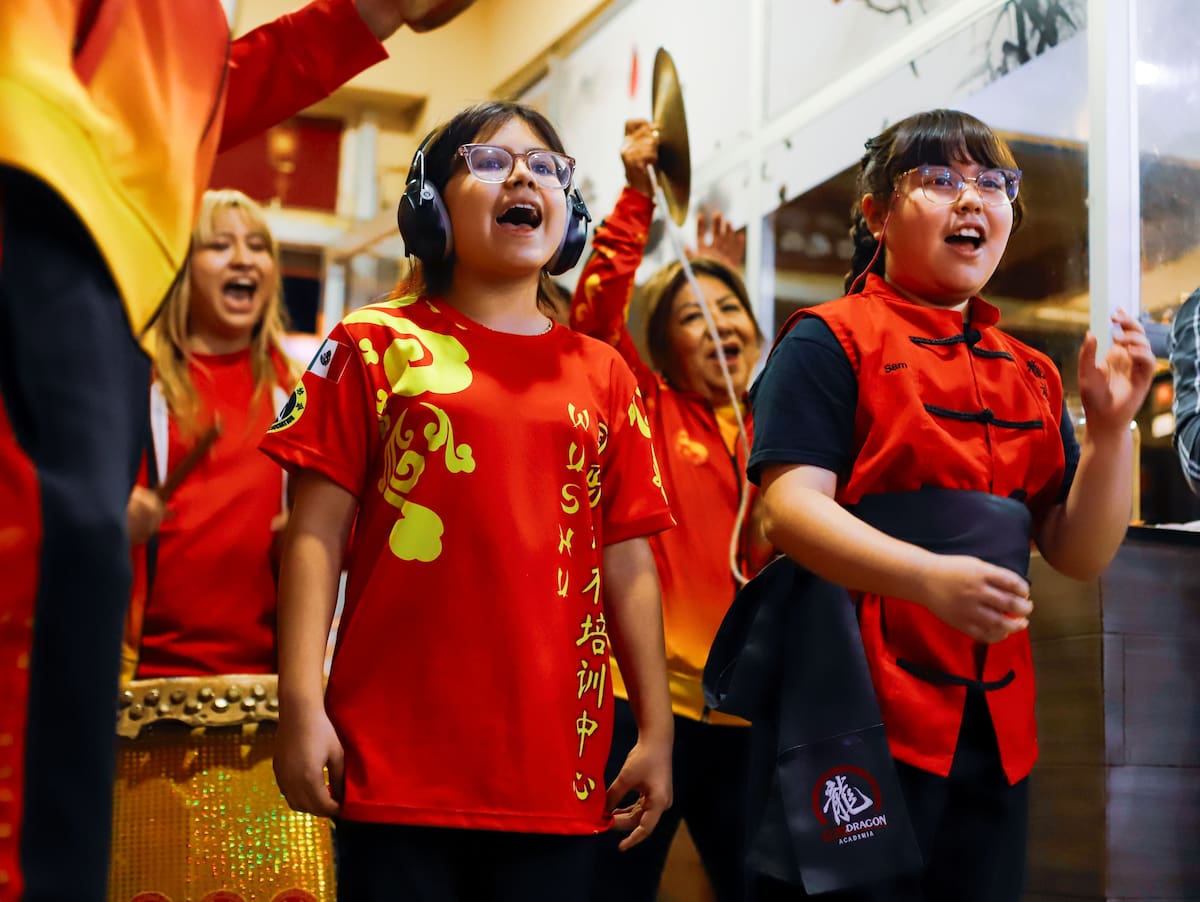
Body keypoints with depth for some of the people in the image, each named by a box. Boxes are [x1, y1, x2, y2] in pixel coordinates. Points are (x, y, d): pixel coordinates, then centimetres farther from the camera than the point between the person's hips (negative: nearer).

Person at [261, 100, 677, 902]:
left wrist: (656, 728, 9)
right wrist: (302, 706, -8)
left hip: (557, 770, 3)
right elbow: (318, 533, 1)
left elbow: (628, 563, 12)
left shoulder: (605, 376, 14)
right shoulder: (376, 345, 6)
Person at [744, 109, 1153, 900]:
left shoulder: (1031, 377, 14)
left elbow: (1079, 554, 11)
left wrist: (1110, 425, -3)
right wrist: (929, 577, -30)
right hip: (863, 713, -6)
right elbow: (793, 506, -16)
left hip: (996, 727, 6)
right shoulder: (828, 343, -4)